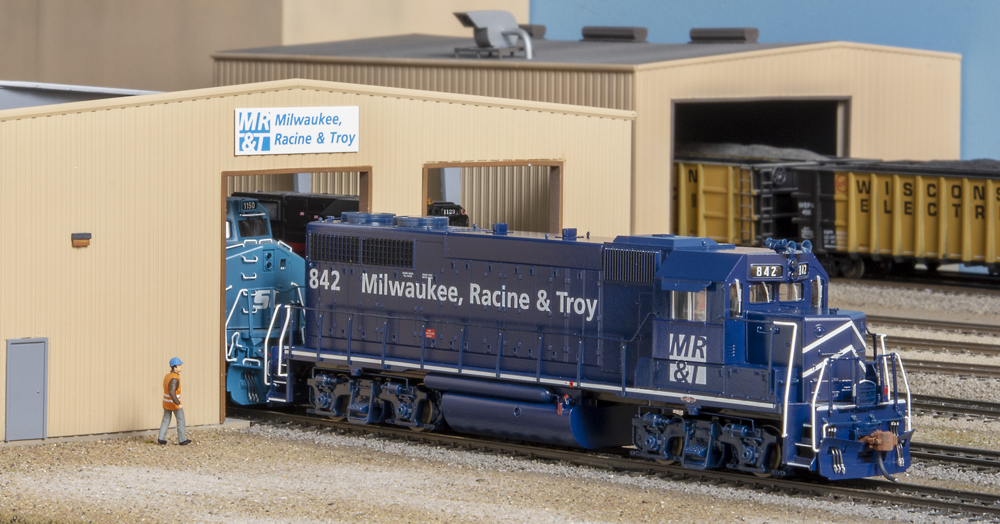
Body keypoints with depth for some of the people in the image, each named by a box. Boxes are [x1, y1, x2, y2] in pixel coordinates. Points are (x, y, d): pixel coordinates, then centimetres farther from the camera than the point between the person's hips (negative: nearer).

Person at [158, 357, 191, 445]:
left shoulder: (167, 376, 3)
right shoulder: (174, 379, -27)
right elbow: (172, 393, -35)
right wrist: (178, 404, -32)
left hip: (166, 402, 8)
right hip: (174, 404, -8)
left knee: (166, 420, 17)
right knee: (181, 420, 7)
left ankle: (161, 438, 12)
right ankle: (182, 440, 13)